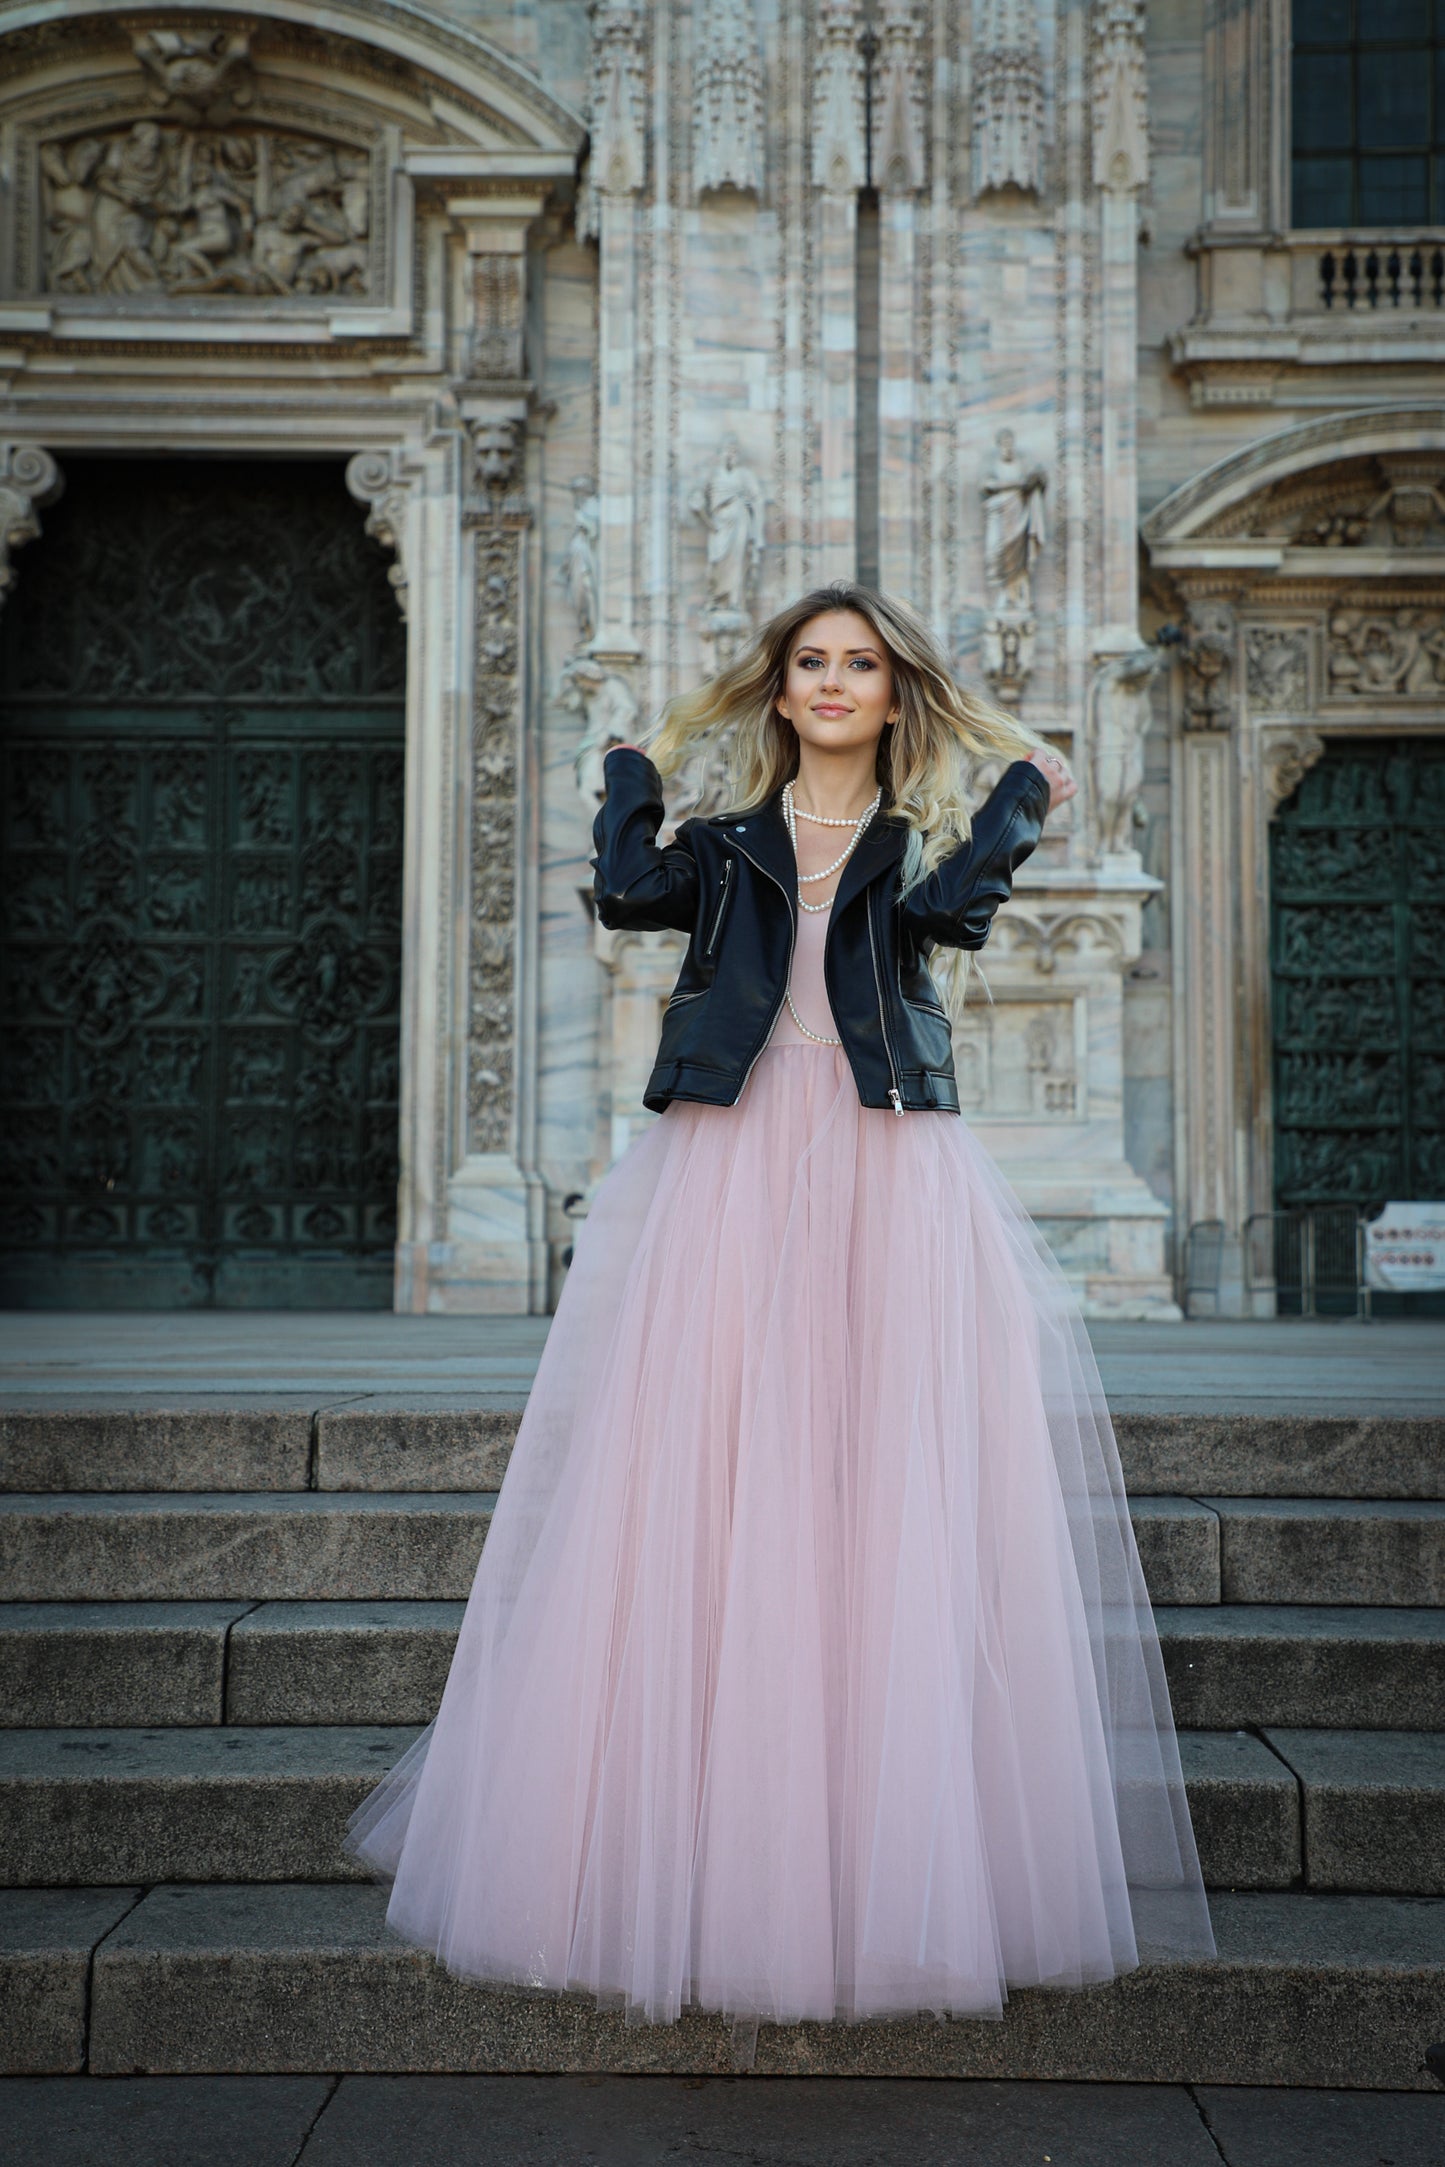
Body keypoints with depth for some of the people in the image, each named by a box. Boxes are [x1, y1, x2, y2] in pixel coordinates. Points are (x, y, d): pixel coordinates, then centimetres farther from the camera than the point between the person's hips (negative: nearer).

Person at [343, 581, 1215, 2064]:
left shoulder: (926, 841, 15)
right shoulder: (727, 844, 17)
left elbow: (947, 910, -9)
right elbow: (629, 893, -5)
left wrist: (1023, 791, 2)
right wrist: (634, 773, 12)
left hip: (888, 1190, 0)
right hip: (728, 1179, 1)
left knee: (885, 1513, -4)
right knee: (701, 1501, -4)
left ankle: (886, 1867, 4)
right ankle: (704, 1857, 3)